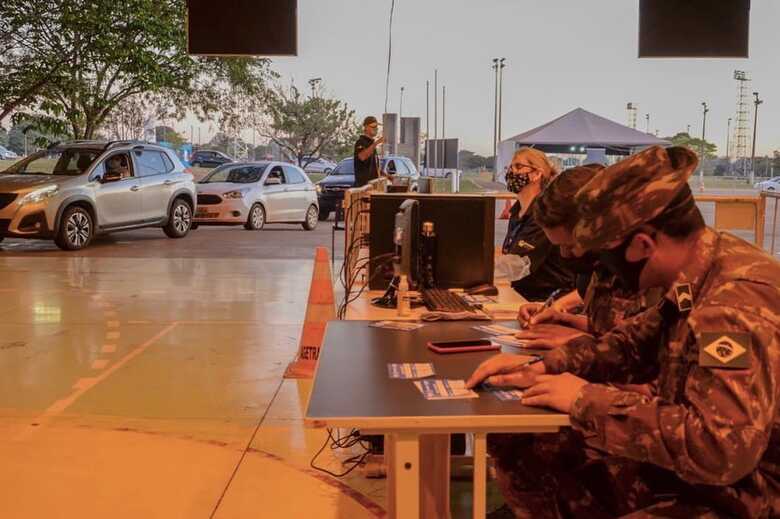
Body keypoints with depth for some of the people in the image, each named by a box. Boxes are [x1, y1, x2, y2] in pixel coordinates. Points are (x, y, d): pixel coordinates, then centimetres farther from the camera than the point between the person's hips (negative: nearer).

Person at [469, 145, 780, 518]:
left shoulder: (737, 305, -29)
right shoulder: (697, 277, 1)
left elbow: (721, 448, -38)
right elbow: (636, 342, 15)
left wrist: (588, 401, -26)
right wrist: (543, 368, 0)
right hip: (697, 470, 9)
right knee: (533, 470, 7)